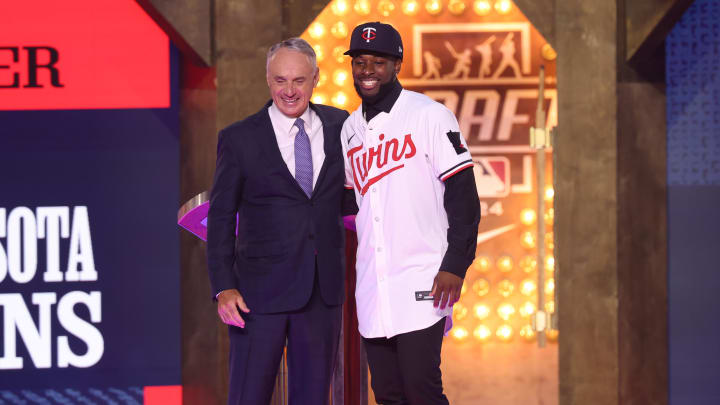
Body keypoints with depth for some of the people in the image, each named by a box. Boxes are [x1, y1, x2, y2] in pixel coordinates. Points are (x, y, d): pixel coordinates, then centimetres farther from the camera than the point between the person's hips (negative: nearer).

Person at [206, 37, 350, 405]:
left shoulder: (339, 126, 6)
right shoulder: (239, 139, -2)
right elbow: (221, 219, -2)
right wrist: (224, 288, -10)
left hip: (324, 291, 3)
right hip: (261, 291, -3)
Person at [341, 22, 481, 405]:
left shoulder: (430, 116, -5)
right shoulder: (350, 129, 15)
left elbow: (463, 197, -8)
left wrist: (455, 265, -15)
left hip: (420, 283, -6)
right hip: (372, 285, 6)